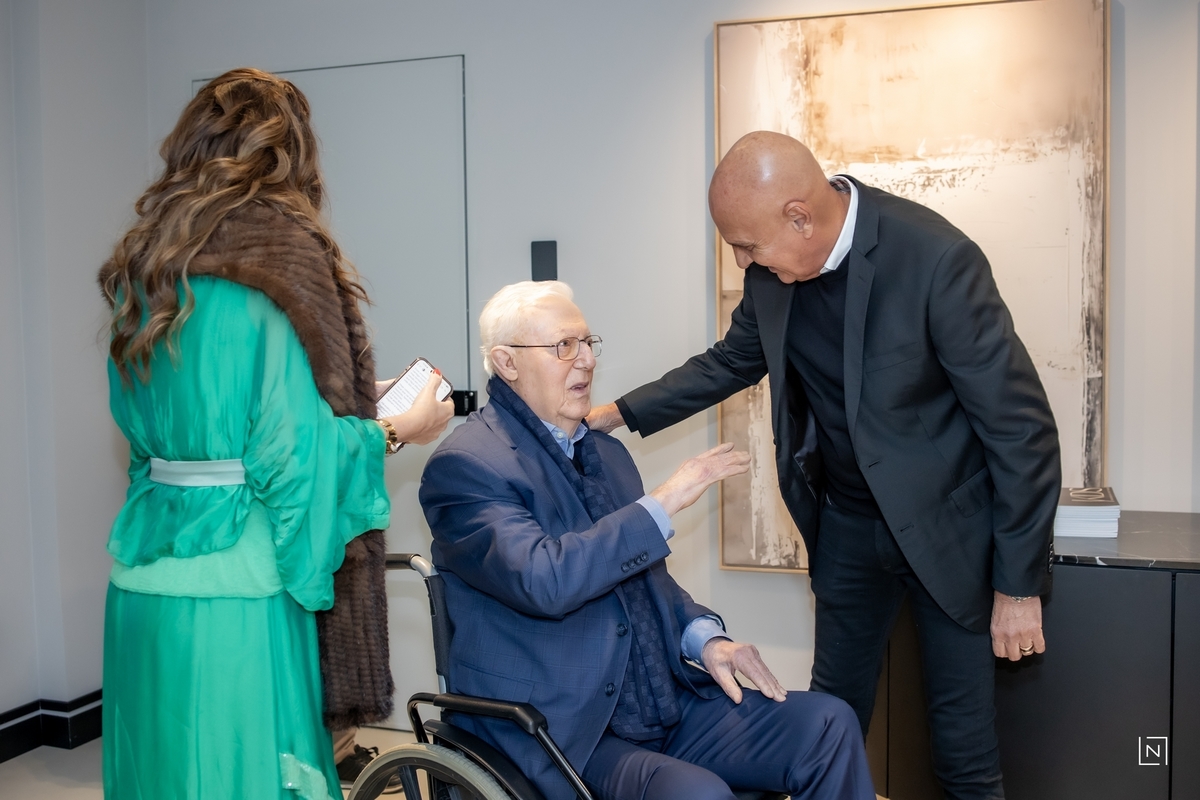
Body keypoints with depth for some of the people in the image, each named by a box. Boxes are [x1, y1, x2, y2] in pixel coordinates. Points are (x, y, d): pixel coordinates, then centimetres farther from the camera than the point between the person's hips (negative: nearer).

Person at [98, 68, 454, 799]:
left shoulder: (142, 267, 11)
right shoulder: (277, 257, -11)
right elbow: (291, 445, -14)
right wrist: (397, 431, 2)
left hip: (143, 580, 7)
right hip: (235, 586, -7)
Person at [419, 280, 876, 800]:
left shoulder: (607, 452, 14)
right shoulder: (463, 466, -12)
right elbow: (541, 580, -26)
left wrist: (705, 638, 2)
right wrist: (664, 503, -21)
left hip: (665, 706, 8)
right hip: (558, 734, -7)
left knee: (829, 725, -7)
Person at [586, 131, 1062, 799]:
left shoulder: (937, 259, -26)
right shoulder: (775, 267, -8)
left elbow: (1021, 425, -20)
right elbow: (733, 361, 12)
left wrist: (1019, 585, -15)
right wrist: (618, 413, 6)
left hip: (949, 529, -5)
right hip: (847, 524, 5)